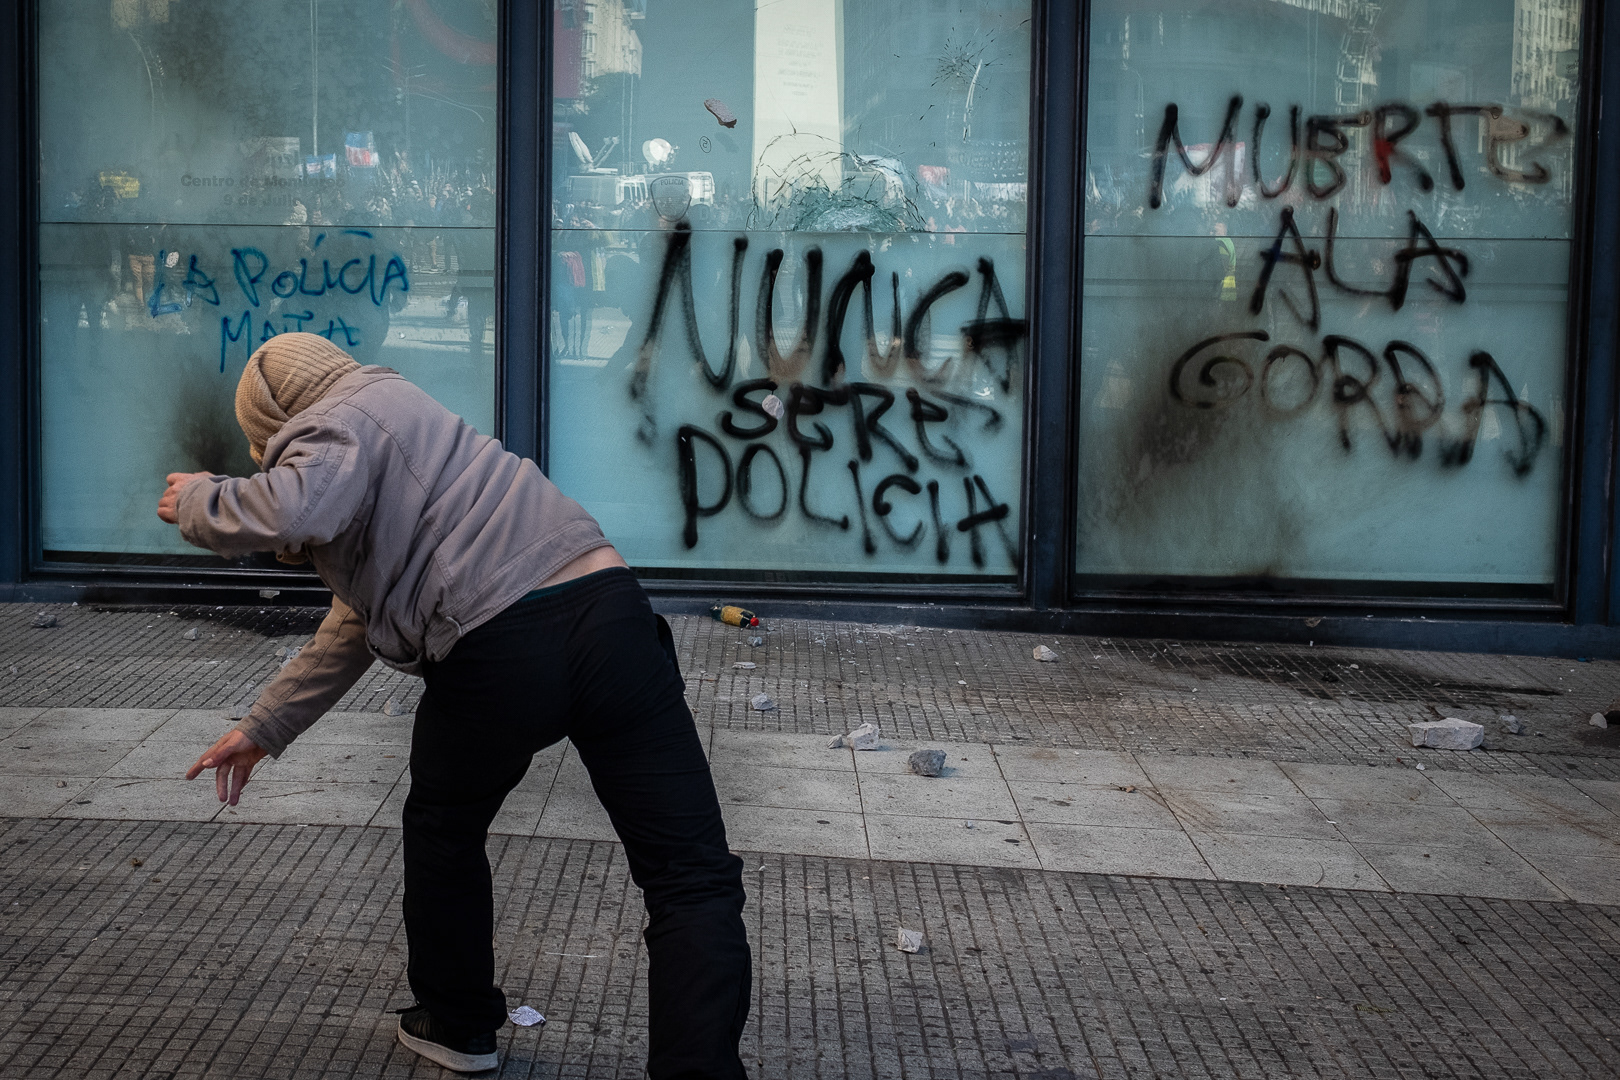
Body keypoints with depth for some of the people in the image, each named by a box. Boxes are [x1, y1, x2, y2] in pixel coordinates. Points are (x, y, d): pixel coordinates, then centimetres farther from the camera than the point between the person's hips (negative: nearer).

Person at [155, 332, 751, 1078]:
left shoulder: (340, 420, 8)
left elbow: (292, 510, -20)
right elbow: (351, 630, 38)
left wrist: (199, 504, 1)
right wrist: (262, 730, 44)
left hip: (495, 650, -6)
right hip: (607, 607, 6)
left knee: (443, 831, 26)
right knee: (692, 876, 1)